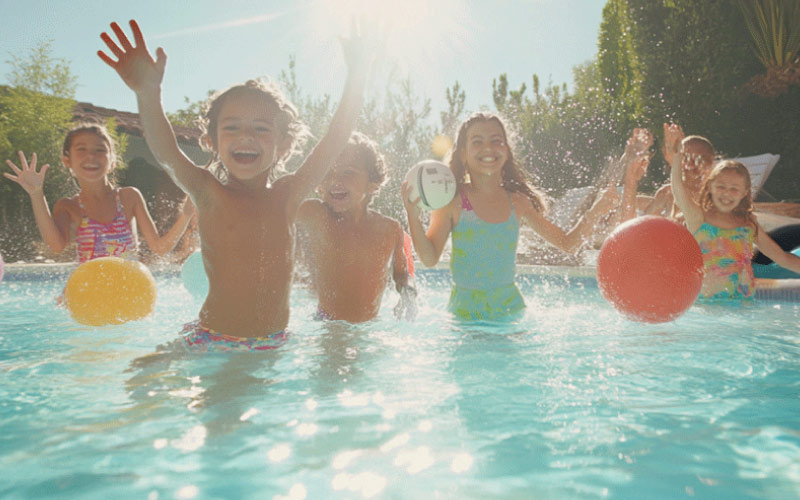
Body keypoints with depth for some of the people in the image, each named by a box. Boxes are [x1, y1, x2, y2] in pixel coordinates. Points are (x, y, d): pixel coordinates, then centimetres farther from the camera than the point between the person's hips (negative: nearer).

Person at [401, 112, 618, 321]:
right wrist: (413, 216, -25)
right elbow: (429, 258, -12)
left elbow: (568, 243, 9)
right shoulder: (452, 200, -7)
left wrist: (596, 211, -4)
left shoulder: (517, 201, 2)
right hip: (466, 308, -3)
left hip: (510, 305, 3)